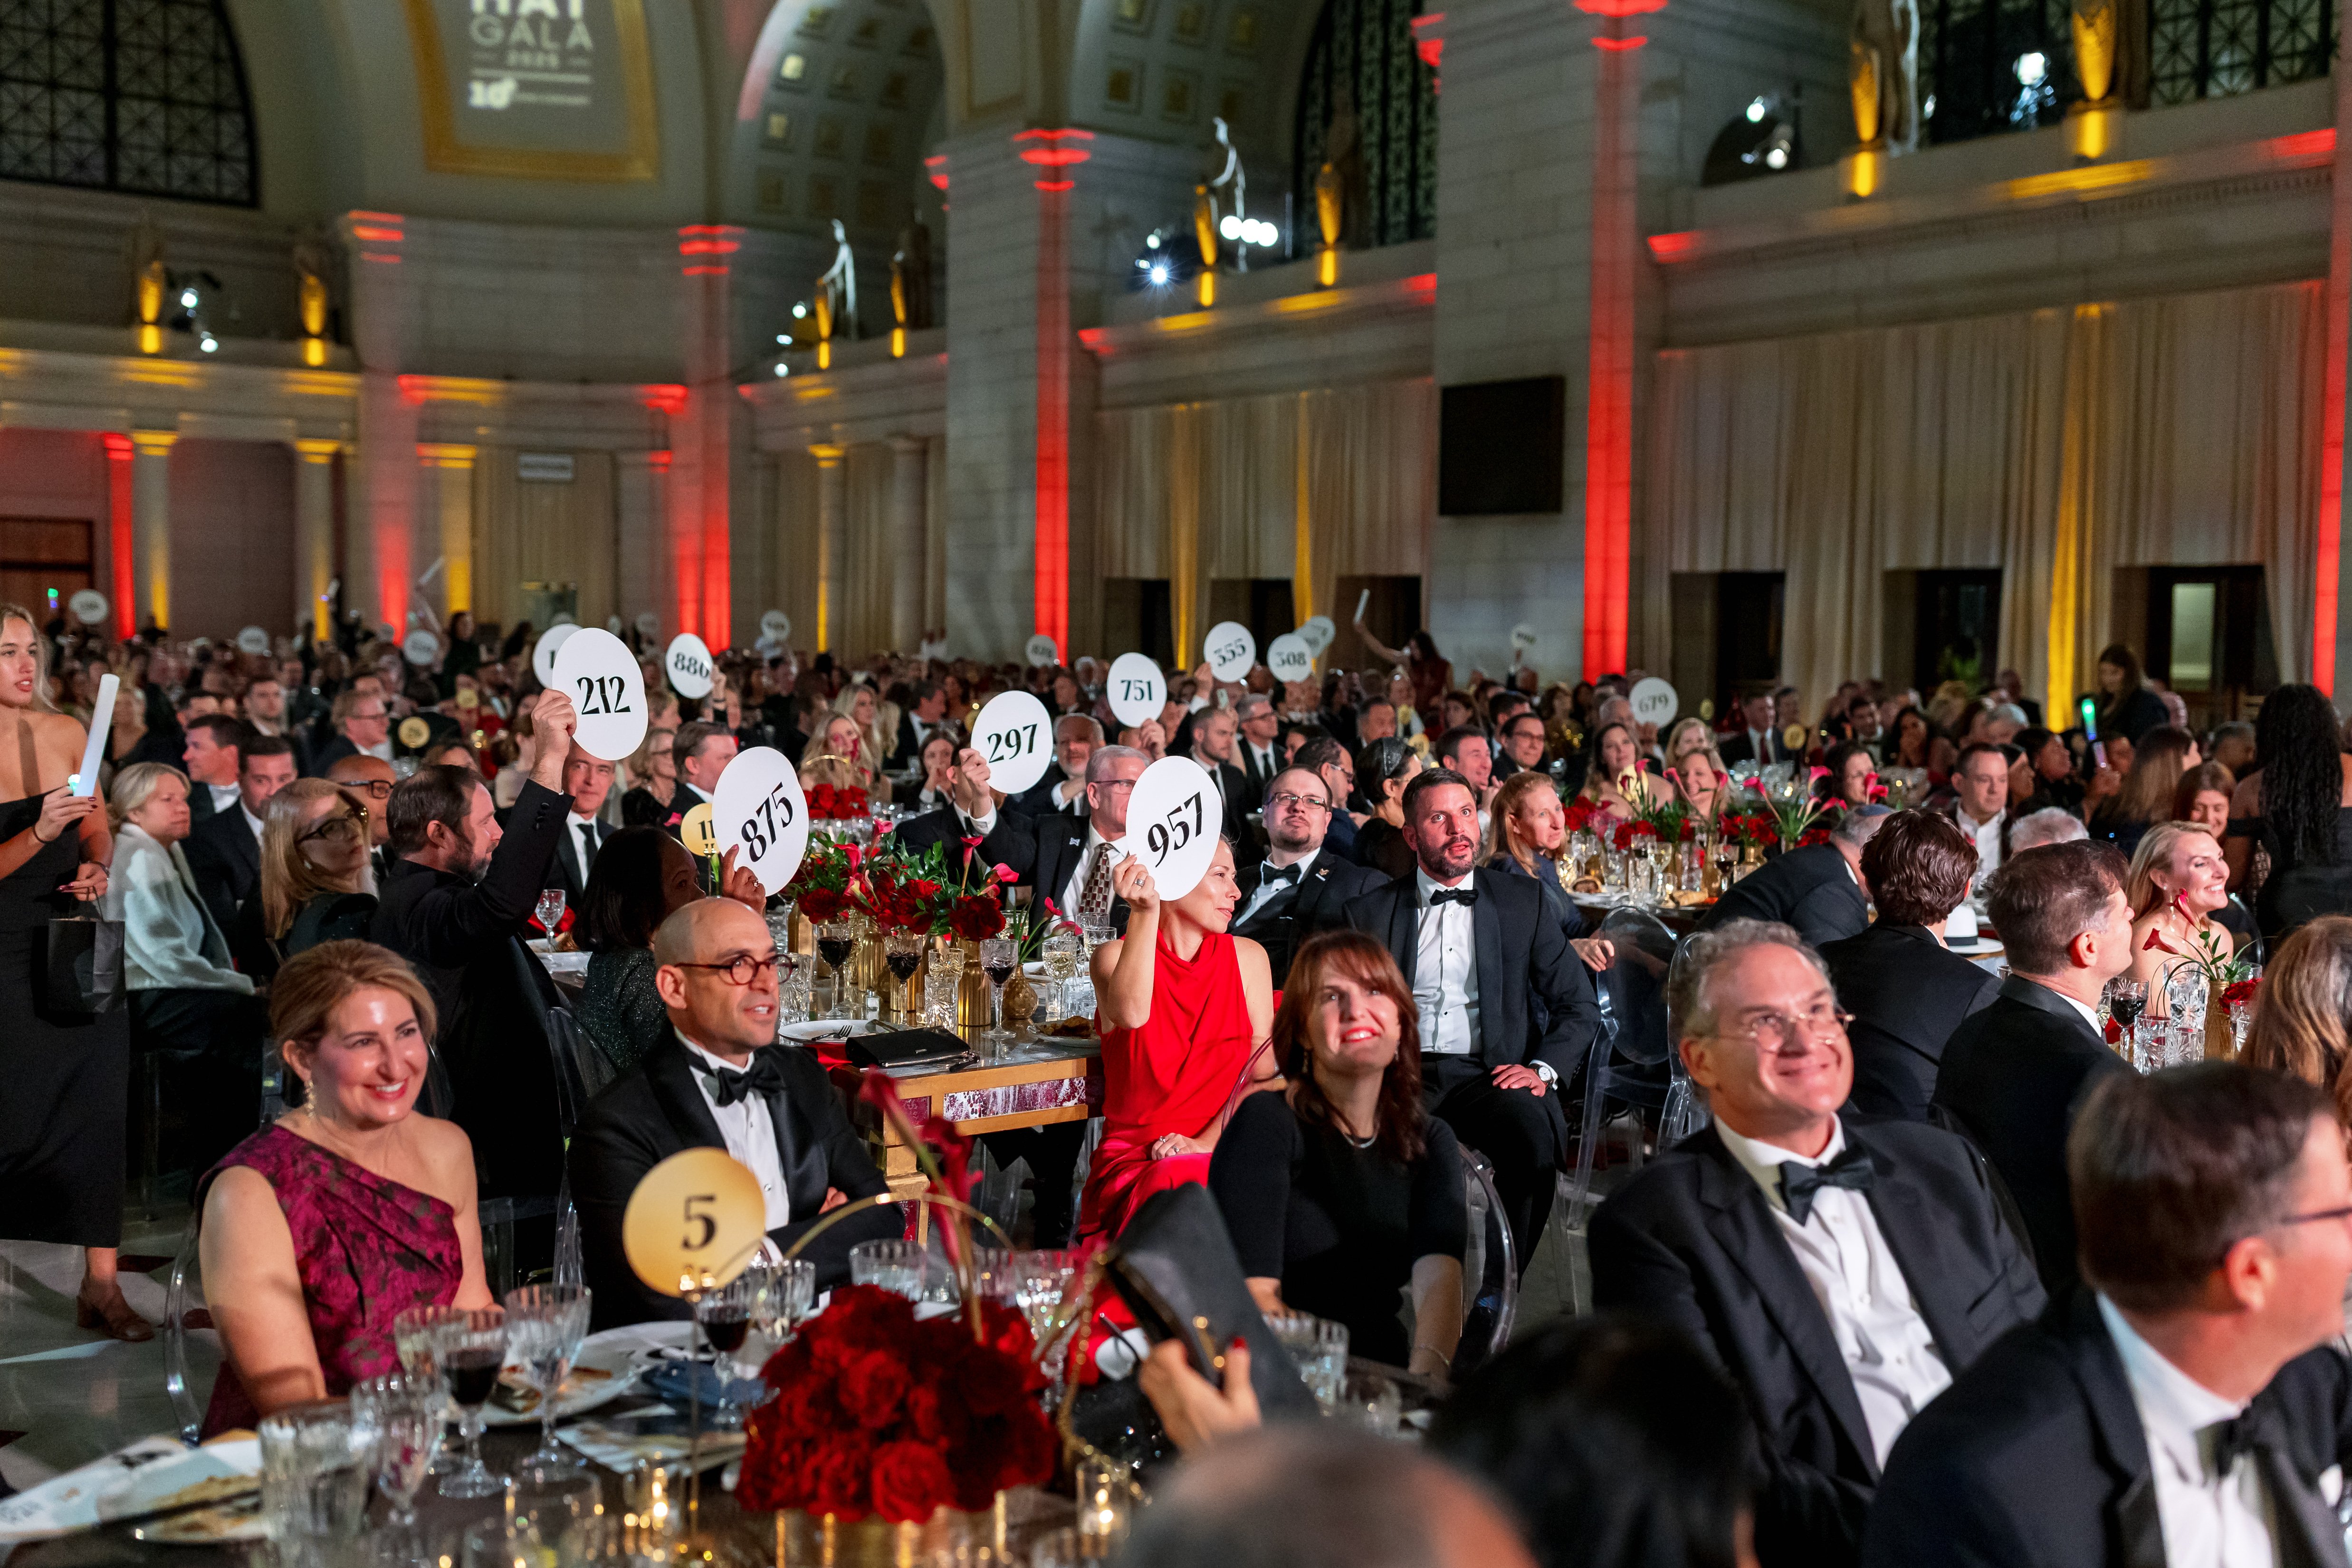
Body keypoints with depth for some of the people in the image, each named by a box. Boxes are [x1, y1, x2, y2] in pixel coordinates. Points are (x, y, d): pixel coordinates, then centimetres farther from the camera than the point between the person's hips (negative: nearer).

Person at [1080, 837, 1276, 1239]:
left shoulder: (1247, 956, 10)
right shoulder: (1116, 956, 2)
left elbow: (1262, 1072, 4)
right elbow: (1131, 1013, -23)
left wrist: (1205, 1143, -10)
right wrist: (1144, 914, -32)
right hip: (1135, 1159, -2)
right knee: (1180, 1184, -35)